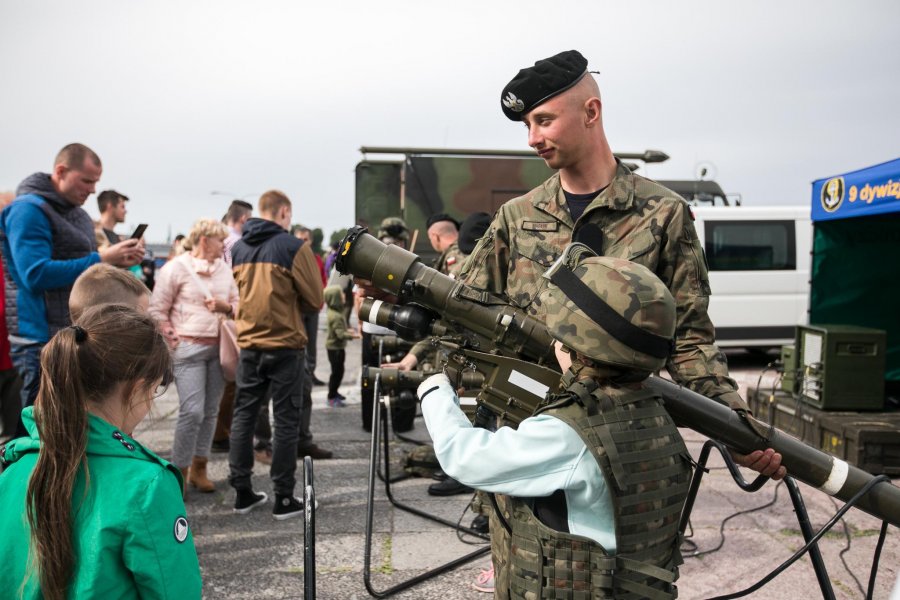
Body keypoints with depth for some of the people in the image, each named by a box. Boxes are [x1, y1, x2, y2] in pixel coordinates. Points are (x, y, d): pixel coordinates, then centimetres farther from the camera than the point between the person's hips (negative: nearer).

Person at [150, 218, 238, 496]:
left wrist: (226, 306, -5)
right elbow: (157, 310, -3)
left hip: (219, 347, 5)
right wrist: (175, 340, -8)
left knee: (210, 411, 8)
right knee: (192, 411, -11)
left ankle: (199, 468, 20)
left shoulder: (224, 268, 10)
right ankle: (180, 472, 4)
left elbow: (237, 304, 17)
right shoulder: (176, 267, -4)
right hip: (189, 348, -5)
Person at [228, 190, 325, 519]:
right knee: (286, 420, 3)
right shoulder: (293, 247, -10)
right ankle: (284, 498, 9)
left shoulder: (237, 248, 7)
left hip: (249, 344, 5)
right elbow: (314, 300, -8)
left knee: (243, 415, 13)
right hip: (285, 344, -5)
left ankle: (242, 492, 20)